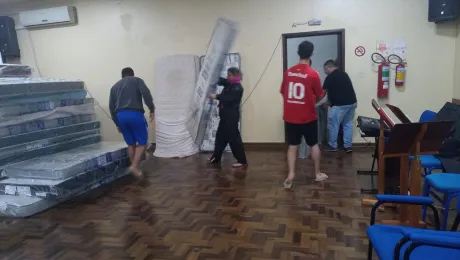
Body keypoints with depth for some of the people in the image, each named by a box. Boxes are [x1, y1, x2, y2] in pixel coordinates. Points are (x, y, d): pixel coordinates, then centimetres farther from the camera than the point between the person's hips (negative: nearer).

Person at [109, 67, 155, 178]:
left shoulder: (115, 86, 24)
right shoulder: (137, 80, 12)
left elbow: (111, 106, 18)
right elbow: (146, 93, -9)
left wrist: (117, 123, 23)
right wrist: (152, 109, -5)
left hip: (120, 116, 5)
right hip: (135, 114, -5)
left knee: (131, 144, 15)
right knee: (142, 142, 5)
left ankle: (136, 168, 19)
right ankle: (135, 166, -10)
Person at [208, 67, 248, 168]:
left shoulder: (238, 88, -15)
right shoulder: (229, 84, 15)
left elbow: (228, 99, -25)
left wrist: (216, 96, -23)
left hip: (232, 117, -10)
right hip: (225, 116, 10)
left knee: (234, 138, -7)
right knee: (220, 136, 16)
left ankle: (242, 161, 0)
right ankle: (216, 158, 28)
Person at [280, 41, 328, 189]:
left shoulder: (288, 72, 0)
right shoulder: (313, 74, -11)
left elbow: (283, 93, 9)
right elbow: (319, 96, 0)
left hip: (290, 116, 3)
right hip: (308, 117, -2)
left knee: (292, 145, 10)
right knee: (314, 145, 14)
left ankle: (291, 174, 1)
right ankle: (318, 174, 24)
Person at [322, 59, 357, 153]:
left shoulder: (330, 77, -5)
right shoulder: (344, 74, 18)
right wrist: (330, 102, 29)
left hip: (340, 105, -8)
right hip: (352, 102, 8)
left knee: (333, 125, 5)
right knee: (348, 124, 15)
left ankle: (333, 146, 13)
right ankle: (348, 146, 18)